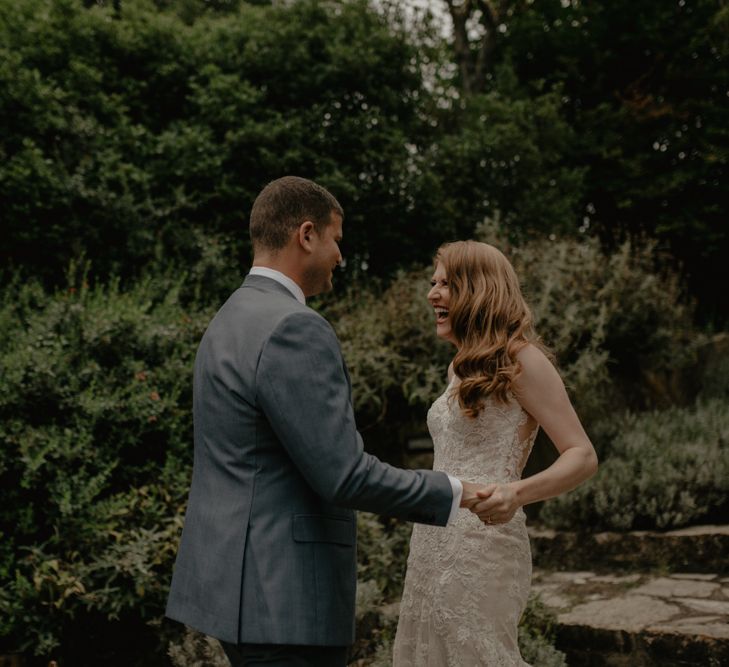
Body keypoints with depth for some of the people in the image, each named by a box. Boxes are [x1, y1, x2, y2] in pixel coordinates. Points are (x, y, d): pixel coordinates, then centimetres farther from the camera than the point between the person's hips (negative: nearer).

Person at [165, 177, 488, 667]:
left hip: (241, 580, 10)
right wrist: (450, 493, -7)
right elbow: (345, 475, -21)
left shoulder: (231, 320, 12)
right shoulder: (294, 329, -19)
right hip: (282, 594, -10)